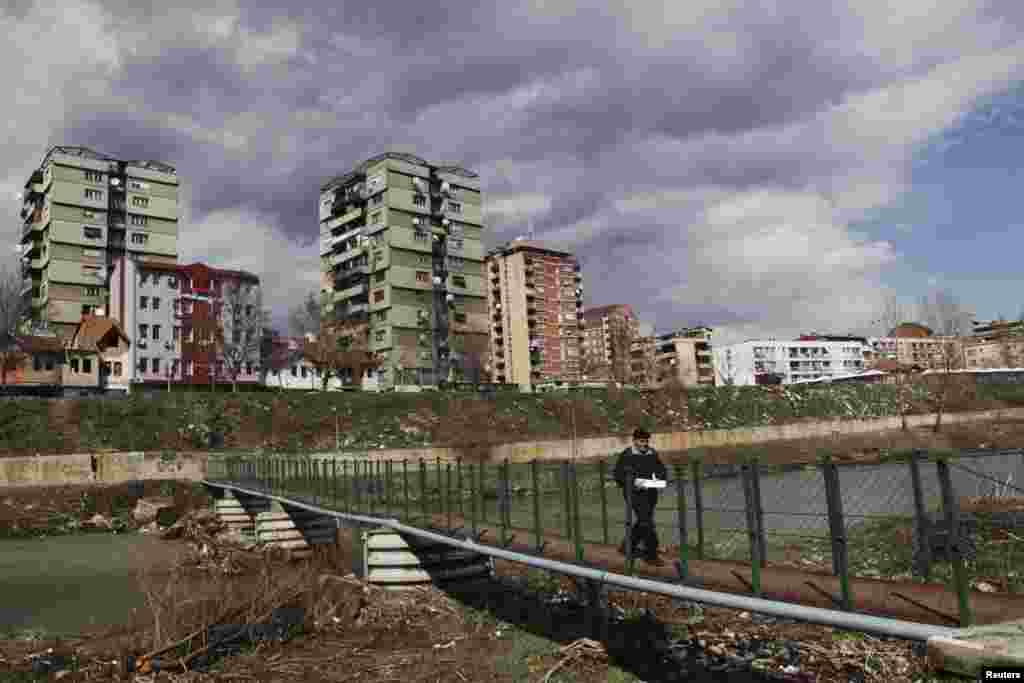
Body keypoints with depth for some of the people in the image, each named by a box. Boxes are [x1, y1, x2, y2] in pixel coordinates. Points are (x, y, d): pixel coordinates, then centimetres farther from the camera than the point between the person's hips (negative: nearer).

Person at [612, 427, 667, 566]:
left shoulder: (652, 454, 8)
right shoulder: (626, 455, -6)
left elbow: (662, 470, 17)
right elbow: (617, 475, -7)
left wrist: (660, 477, -6)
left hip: (650, 492, 6)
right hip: (634, 492, -6)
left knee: (643, 522, 15)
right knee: (646, 522, -11)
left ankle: (627, 547, 33)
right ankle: (651, 554, -3)